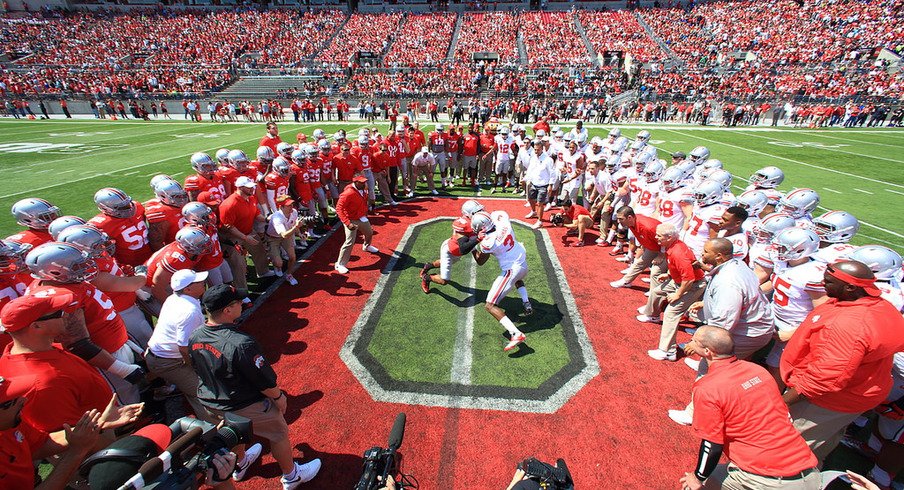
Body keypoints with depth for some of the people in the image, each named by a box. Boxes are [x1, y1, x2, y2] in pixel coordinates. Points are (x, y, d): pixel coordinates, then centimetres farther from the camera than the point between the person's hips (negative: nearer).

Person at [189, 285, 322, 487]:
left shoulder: (194, 338, -15)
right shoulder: (241, 343, -39)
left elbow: (199, 370, 4)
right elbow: (264, 380, -27)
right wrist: (278, 397, -8)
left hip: (210, 402, 7)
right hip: (247, 406, -7)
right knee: (279, 434, 17)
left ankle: (240, 464, 63)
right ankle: (291, 476, 38)